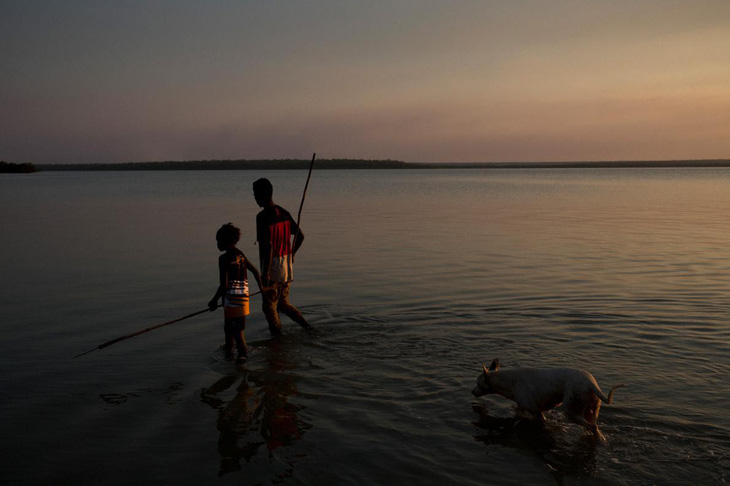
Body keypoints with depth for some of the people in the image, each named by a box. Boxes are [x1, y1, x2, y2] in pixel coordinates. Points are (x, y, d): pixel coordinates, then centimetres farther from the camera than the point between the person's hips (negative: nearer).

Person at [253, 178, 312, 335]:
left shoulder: (263, 216, -17)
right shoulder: (284, 213, 7)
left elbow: (268, 246, -23)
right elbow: (300, 236, 13)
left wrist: (265, 273, -21)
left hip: (272, 269, -7)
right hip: (287, 268, 8)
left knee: (269, 306, 7)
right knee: (283, 303, 20)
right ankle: (307, 327, 11)